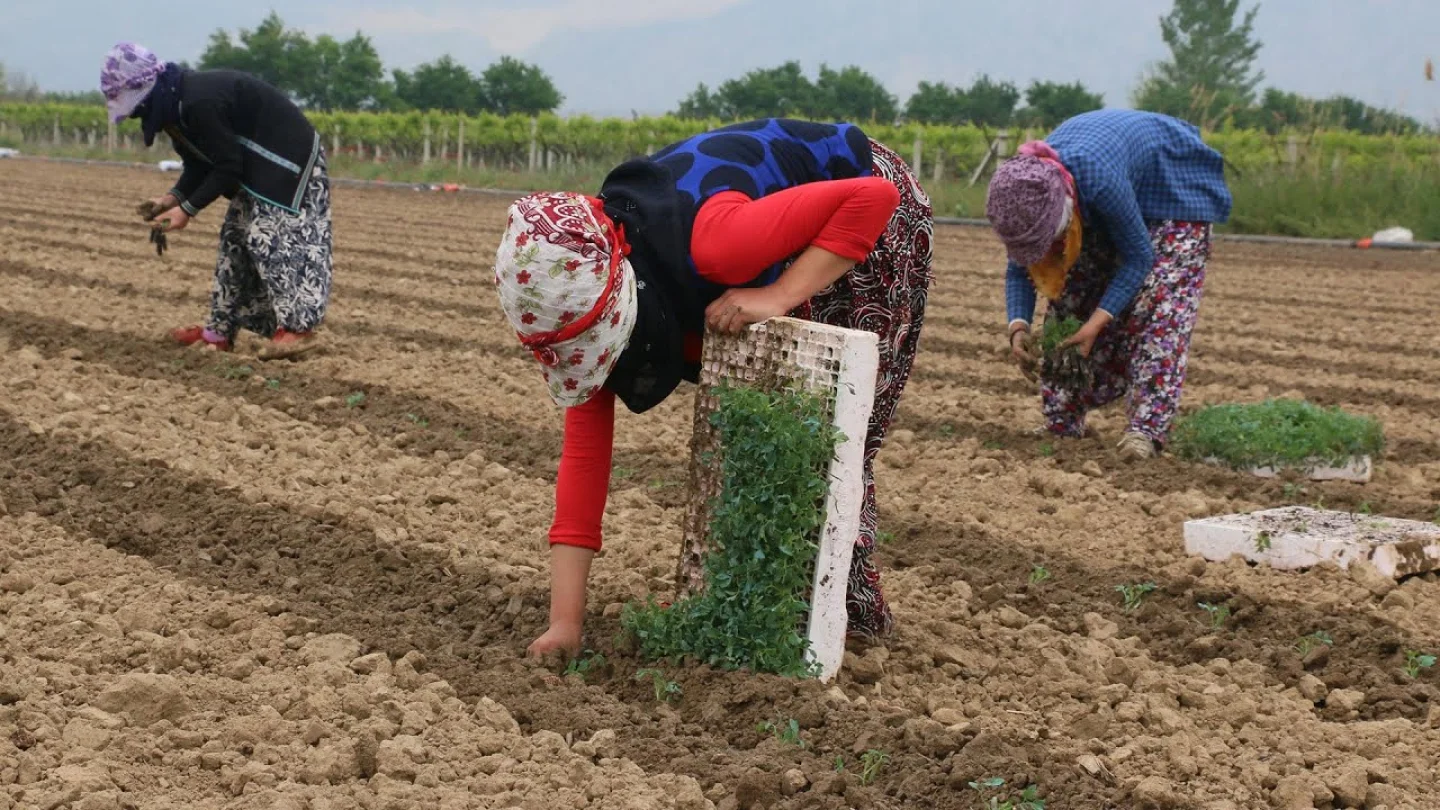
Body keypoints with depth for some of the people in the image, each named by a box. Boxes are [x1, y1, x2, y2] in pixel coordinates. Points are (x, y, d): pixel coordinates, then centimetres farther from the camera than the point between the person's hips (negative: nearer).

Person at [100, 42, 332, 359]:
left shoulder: (200, 103, -28)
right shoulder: (176, 104, 4)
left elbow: (228, 166, -24)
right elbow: (200, 163, 9)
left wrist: (188, 208, -21)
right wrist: (173, 197, -6)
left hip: (289, 158, -11)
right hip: (260, 165, 11)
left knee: (272, 239, -17)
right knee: (236, 239, 10)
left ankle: (297, 328, -17)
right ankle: (221, 330, 15)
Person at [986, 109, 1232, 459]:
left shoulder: (1100, 180, -45)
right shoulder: (1023, 186, -27)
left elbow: (1138, 257, -31)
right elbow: (1019, 268, -15)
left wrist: (1097, 322, -37)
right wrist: (1018, 326, -31)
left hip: (1173, 186, -6)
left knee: (1157, 302, -20)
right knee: (1072, 294, -1)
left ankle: (1146, 429, -24)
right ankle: (1062, 424, 6)